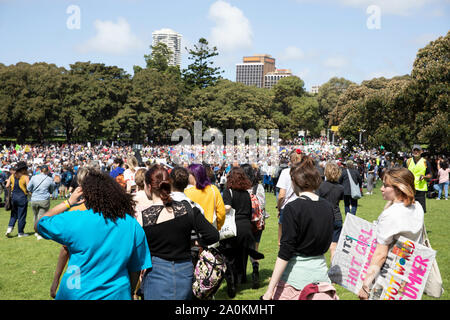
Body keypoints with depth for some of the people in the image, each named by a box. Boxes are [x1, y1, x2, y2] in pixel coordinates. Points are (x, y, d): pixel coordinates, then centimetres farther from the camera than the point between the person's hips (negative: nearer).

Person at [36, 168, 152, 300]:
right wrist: (128, 291, 16)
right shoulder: (133, 225, -8)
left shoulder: (74, 221, -17)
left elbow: (39, 224, -1)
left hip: (79, 294, -2)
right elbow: (135, 269, 0)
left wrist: (68, 203, 1)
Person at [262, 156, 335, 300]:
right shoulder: (328, 207, 3)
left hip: (295, 276, -5)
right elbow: (327, 242, 13)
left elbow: (285, 252, -17)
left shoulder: (293, 208, -15)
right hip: (320, 271, 6)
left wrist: (270, 288, -15)